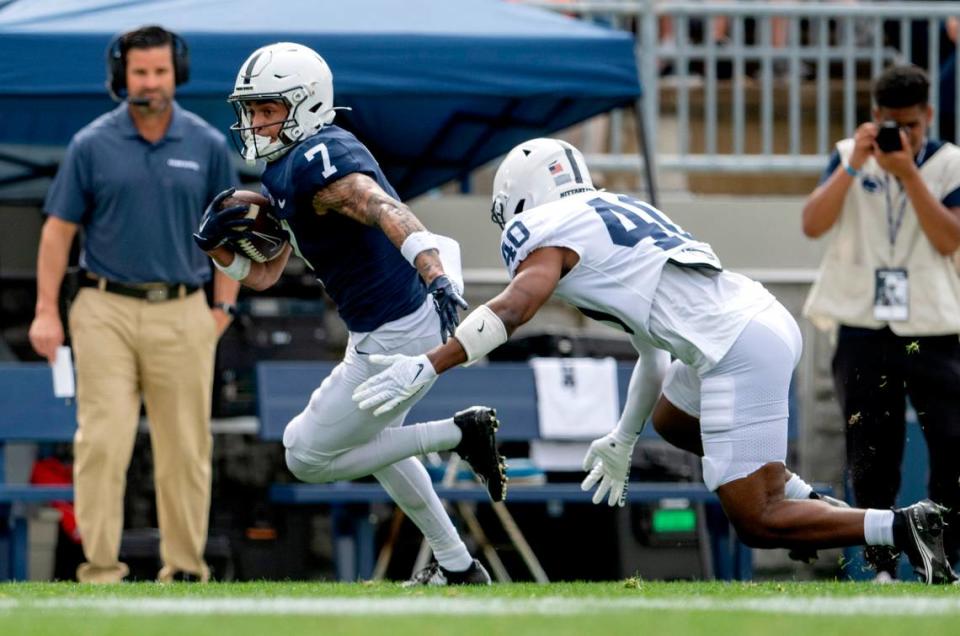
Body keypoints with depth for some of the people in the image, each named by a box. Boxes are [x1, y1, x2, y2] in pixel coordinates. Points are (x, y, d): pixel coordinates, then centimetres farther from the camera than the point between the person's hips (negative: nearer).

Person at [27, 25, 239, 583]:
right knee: (103, 442, -8)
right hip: (107, 312, -1)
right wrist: (47, 312, -4)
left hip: (182, 313, 1)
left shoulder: (208, 145, 5)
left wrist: (224, 306, 4)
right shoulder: (92, 145, 1)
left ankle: (186, 568, 12)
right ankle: (100, 566, -5)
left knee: (185, 448, 4)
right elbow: (59, 228, 3)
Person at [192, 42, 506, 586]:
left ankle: (459, 434, 0)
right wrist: (217, 242, -4)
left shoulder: (316, 160, -21)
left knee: (309, 456, 0)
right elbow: (261, 275, 16)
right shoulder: (285, 172, 11)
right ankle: (458, 567, 41)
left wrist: (434, 273, -54)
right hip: (379, 329, 11)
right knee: (374, 439, 32)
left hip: (397, 337, -11)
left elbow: (386, 210, -38)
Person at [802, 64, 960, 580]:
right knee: (870, 459, 4)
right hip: (864, 329, 1)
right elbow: (813, 224, -7)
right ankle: (882, 567, 12)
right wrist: (854, 165, -16)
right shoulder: (849, 157, 5)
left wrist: (908, 173, -18)